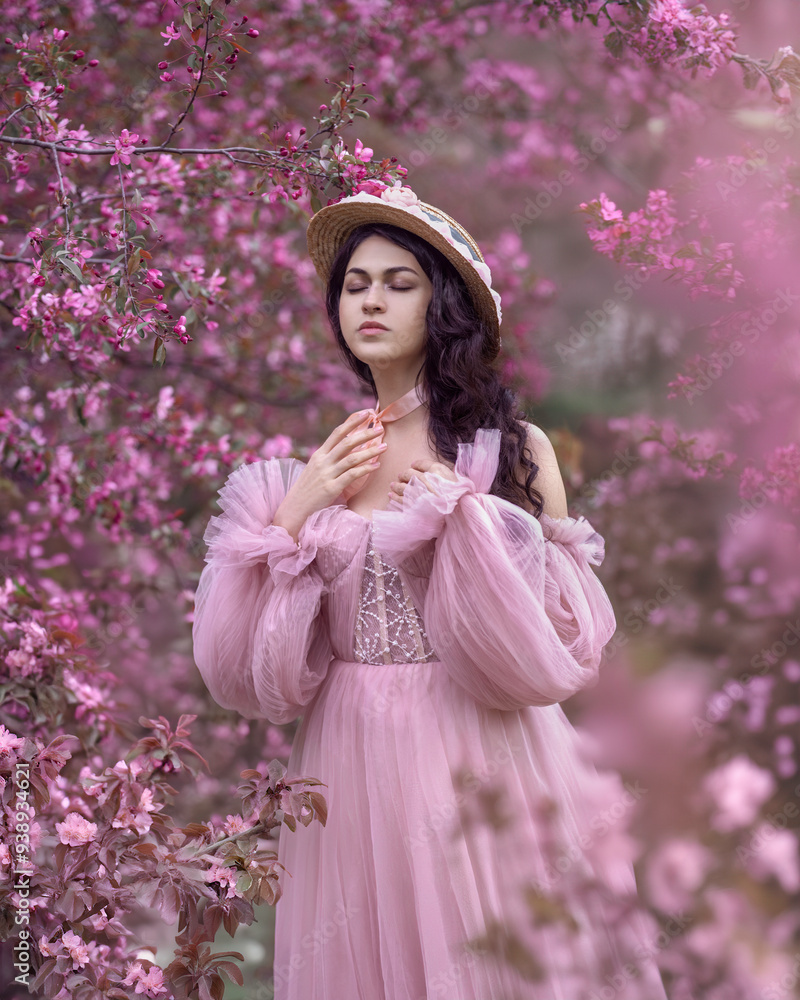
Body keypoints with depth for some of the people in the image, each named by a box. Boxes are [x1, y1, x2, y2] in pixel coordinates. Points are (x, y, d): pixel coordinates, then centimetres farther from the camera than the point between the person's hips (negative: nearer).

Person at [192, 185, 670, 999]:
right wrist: (291, 515, -7)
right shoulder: (325, 459, 6)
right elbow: (253, 663, 4)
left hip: (475, 754, -3)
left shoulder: (509, 446, -3)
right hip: (350, 760, 3)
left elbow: (566, 642, -9)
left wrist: (462, 513, -15)